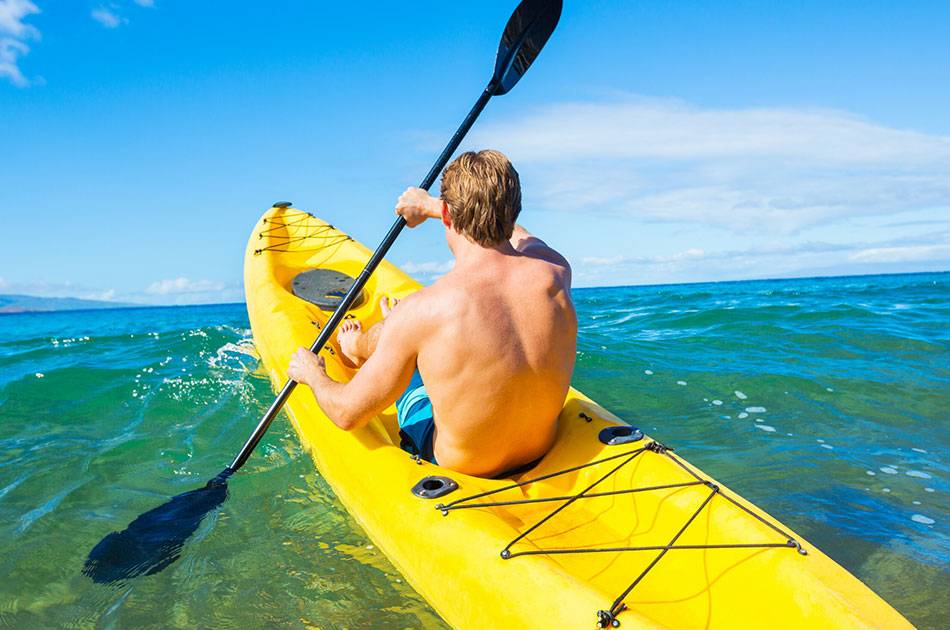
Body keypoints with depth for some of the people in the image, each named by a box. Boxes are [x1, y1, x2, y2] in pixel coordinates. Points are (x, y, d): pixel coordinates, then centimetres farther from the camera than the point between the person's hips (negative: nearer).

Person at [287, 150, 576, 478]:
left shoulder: (421, 310, -32)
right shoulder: (554, 272, -18)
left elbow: (348, 414, -18)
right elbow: (518, 234, 10)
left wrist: (312, 374, 6)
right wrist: (431, 206, 22)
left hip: (455, 465, -4)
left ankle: (355, 347, 55)